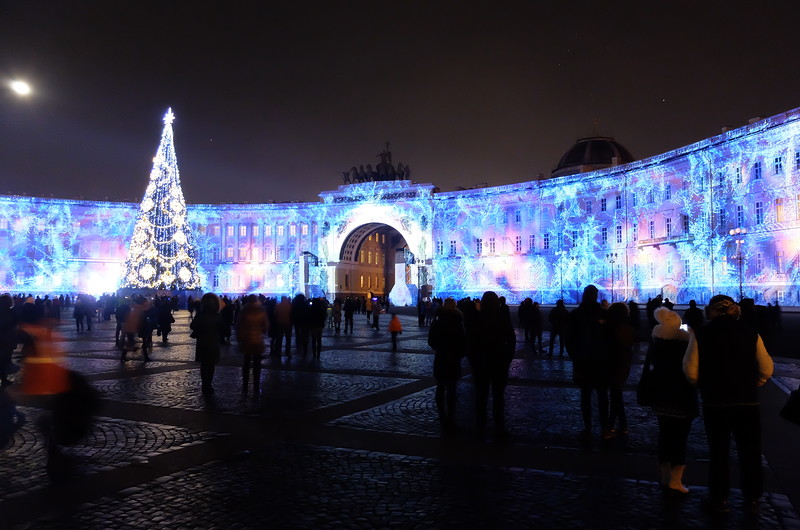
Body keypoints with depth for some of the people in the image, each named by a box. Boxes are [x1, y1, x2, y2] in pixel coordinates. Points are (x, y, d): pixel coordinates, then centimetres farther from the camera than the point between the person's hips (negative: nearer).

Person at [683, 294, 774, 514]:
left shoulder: (700, 335, -8)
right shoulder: (751, 334, -3)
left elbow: (691, 372, -12)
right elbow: (766, 370, -4)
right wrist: (749, 386, 12)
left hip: (714, 402, -1)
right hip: (748, 402, 1)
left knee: (718, 452, 13)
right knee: (750, 452, 15)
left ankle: (719, 500, 23)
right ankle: (752, 500, 26)